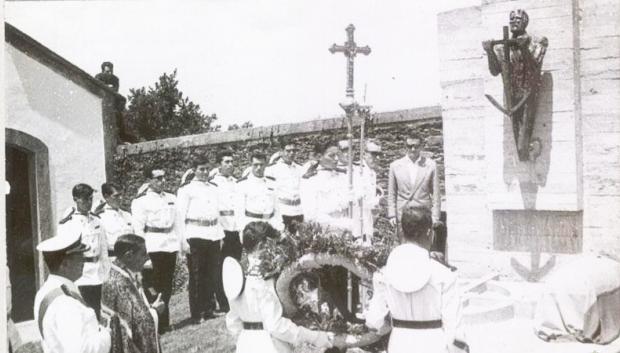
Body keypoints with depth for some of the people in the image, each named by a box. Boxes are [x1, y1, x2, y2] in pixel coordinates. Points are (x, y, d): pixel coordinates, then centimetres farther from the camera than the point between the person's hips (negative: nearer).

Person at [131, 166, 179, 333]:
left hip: (171, 246, 6)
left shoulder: (171, 198, 14)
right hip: (154, 247, -6)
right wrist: (143, 252, -14)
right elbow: (138, 228, -9)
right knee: (155, 286, -3)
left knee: (167, 285, 11)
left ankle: (164, 322, 22)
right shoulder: (141, 201, -5)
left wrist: (178, 243, 11)